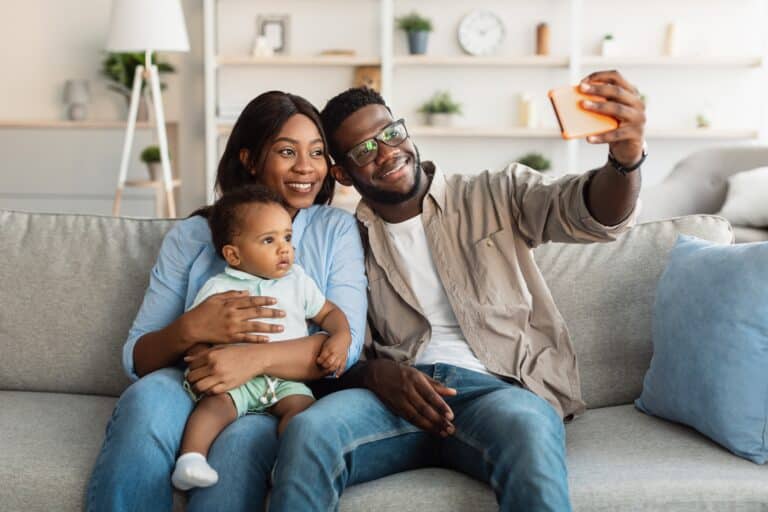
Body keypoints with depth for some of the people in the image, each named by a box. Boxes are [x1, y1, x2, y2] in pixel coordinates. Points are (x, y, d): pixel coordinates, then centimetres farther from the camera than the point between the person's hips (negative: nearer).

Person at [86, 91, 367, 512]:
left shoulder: (336, 230, 10)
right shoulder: (191, 236, 12)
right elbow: (135, 359, 6)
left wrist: (256, 357, -23)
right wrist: (191, 329, -17)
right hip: (192, 388, 1)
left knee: (243, 441, -36)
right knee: (147, 397, -34)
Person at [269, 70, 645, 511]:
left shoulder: (495, 196, 12)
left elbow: (596, 214, -4)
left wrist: (626, 156, -28)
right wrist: (374, 372, -13)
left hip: (499, 387, -2)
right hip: (398, 392, 2)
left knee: (527, 428, -39)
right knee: (308, 431, -30)